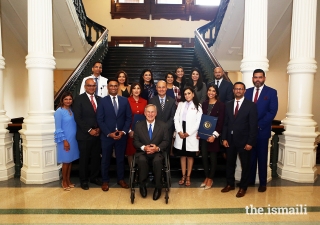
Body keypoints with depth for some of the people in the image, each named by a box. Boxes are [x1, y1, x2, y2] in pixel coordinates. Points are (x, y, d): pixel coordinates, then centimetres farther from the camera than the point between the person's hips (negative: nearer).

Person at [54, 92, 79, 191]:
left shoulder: (72, 110, 7)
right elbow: (58, 128, -13)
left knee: (70, 160, 14)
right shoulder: (59, 111, -11)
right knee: (66, 161, 4)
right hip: (65, 140, -6)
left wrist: (72, 139, 8)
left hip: (73, 139, 6)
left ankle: (68, 179, 28)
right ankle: (64, 181, 21)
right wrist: (64, 140, -16)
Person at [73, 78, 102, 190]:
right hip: (84, 135, -4)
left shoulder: (99, 99, 9)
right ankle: (84, 180, 24)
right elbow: (77, 118, -11)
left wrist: (99, 128, -3)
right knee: (84, 158, 8)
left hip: (97, 134, 4)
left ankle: (94, 177, 30)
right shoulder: (79, 99, -5)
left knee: (96, 157, 12)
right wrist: (89, 130, -14)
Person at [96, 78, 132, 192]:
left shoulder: (124, 100, 4)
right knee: (105, 159, 10)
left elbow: (129, 118, 3)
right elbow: (100, 120, -5)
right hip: (107, 135, -1)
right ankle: (105, 181, 27)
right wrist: (109, 133, -13)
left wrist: (123, 131, -9)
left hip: (121, 135, 2)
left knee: (121, 158, 13)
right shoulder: (103, 101, -2)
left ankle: (121, 179, 30)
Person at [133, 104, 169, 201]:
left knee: (157, 161, -34)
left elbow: (166, 141, 3)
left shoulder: (163, 125, 6)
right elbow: (135, 141, 4)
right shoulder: (139, 125, 8)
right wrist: (144, 147, -16)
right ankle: (142, 185, -8)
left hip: (157, 152, 0)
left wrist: (157, 148, -16)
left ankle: (158, 187, -13)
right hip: (142, 152, 1)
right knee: (142, 160, -33)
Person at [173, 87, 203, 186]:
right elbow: (176, 118, 3)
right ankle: (183, 176, 20)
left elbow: (198, 122, -7)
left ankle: (188, 177, 18)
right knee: (182, 155, 9)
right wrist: (179, 131, -10)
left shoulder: (198, 106, 2)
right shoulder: (180, 104, 10)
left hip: (191, 135, -2)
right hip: (180, 134, 3)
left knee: (190, 156, 7)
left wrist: (188, 133, -13)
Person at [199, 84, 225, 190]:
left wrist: (214, 135, -16)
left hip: (214, 135, -4)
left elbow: (221, 122, -10)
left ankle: (211, 178, 22)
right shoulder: (204, 104, 8)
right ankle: (206, 177, 23)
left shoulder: (220, 105, -6)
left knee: (213, 157, 8)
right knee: (204, 156, 7)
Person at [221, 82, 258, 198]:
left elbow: (253, 126, -10)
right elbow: (225, 123, 7)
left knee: (245, 165, 10)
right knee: (230, 163, 15)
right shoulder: (228, 105, 6)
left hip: (244, 140, -4)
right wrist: (224, 138, 0)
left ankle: (243, 187, 27)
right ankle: (230, 184, 32)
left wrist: (250, 142, -14)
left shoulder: (251, 105, -7)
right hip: (230, 140, 4)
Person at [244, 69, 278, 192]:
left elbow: (272, 111, -9)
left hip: (262, 130, -3)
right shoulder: (248, 91, 10)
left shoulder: (271, 92, -1)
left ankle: (263, 183, 21)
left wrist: (259, 125, -15)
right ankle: (250, 179, 24)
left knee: (262, 157, 7)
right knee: (250, 156, 10)